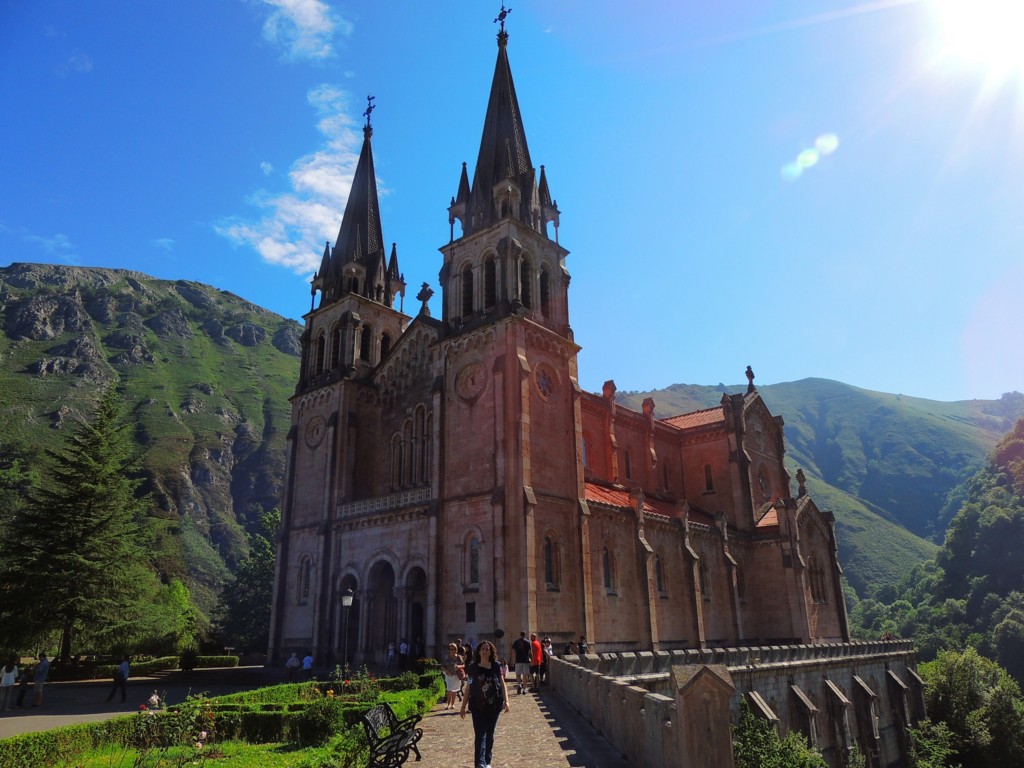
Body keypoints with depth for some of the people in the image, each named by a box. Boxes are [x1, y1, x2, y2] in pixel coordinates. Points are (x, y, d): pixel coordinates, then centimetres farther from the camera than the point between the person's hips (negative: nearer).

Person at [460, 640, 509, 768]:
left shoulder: (496, 666, 1)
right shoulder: (473, 668, 0)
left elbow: (502, 684, 4)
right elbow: (469, 688, 6)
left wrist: (506, 701, -7)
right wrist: (463, 707, 6)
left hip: (494, 705, 1)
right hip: (478, 706, -1)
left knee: (490, 735, 10)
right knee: (480, 735, -8)